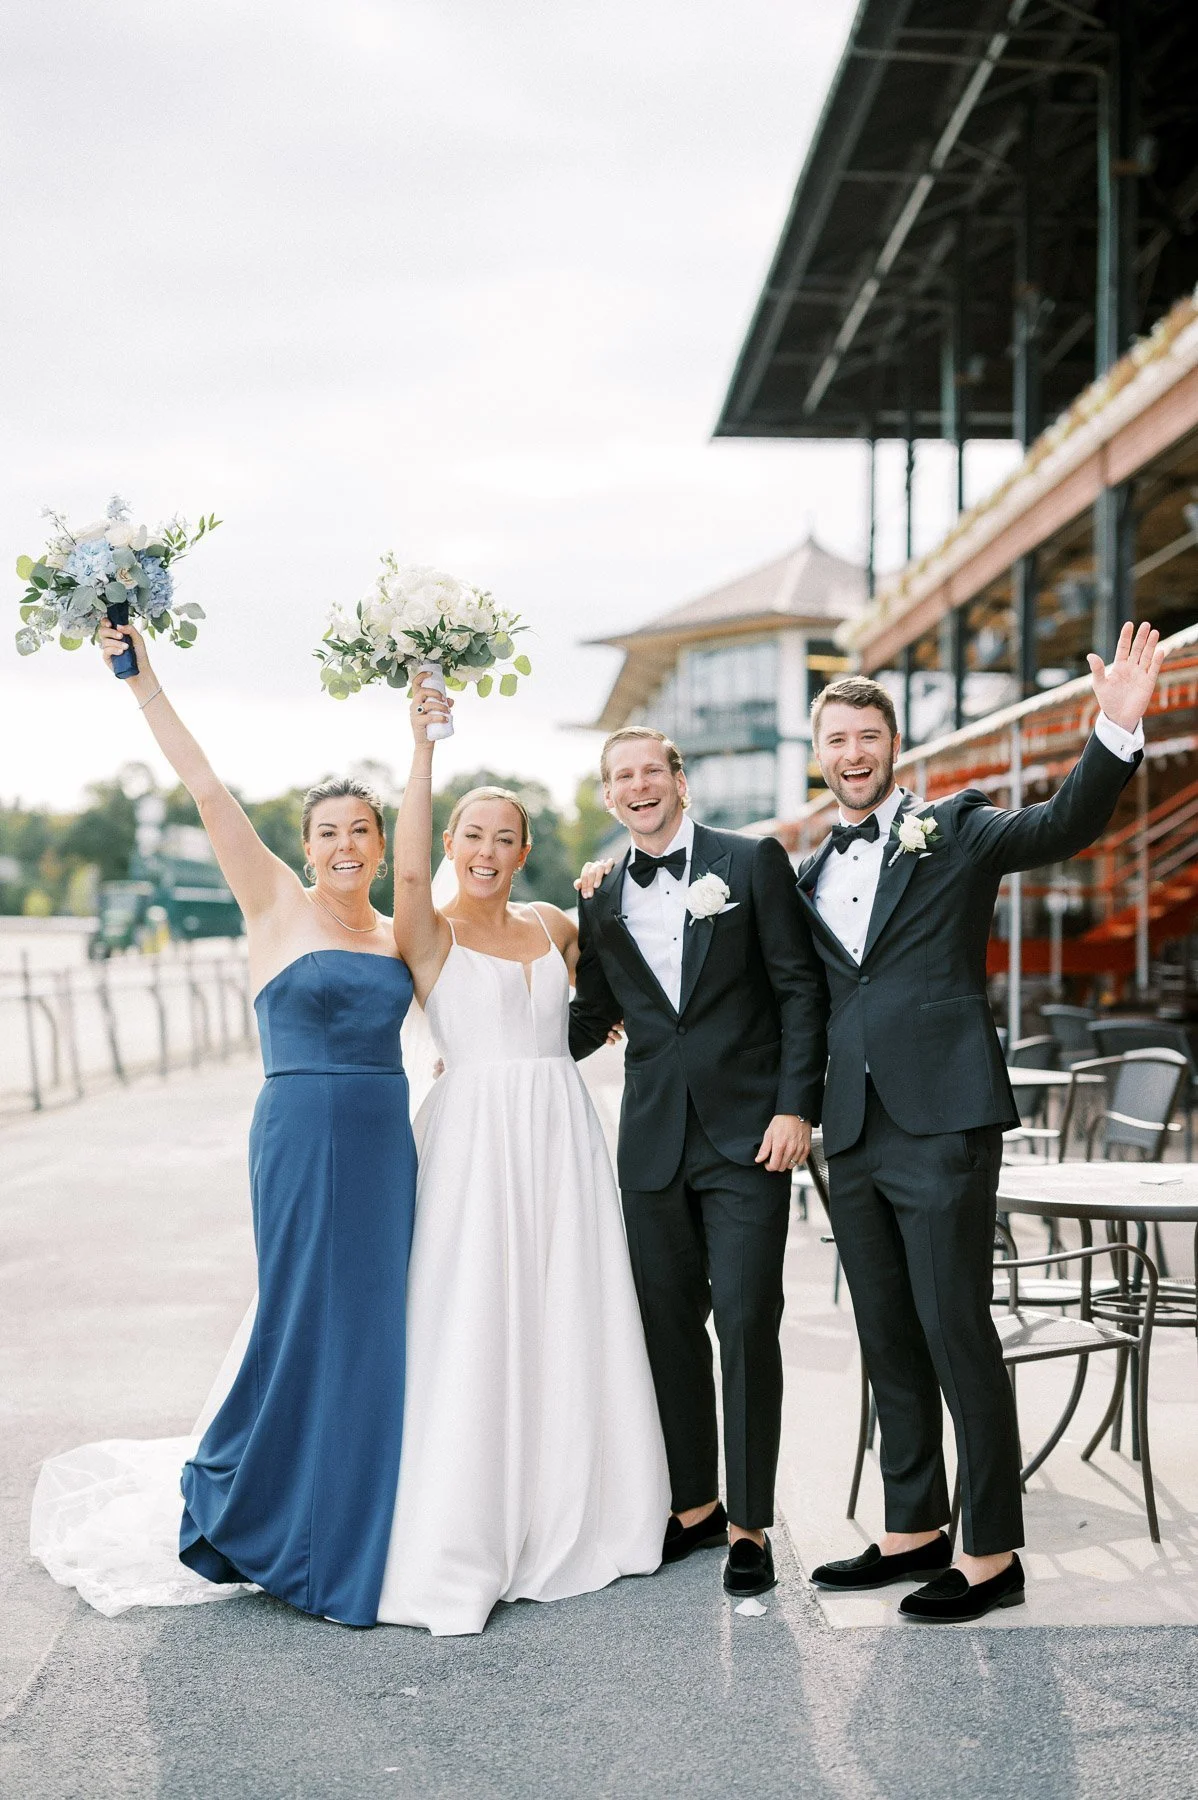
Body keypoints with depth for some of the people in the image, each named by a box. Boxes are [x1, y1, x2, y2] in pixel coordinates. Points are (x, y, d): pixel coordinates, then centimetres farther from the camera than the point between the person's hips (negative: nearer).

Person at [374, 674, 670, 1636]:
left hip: (562, 1138, 5)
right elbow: (409, 866, -24)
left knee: (569, 1327, 8)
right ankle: (464, 1541, 6)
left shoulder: (551, 925, 13)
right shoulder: (428, 933, -2)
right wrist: (424, 745, -30)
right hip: (474, 1140, -5)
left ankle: (565, 1520, 23)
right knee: (472, 1331, -4)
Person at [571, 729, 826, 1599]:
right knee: (669, 1324, 10)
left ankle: (749, 1523, 9)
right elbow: (592, 1018, 18)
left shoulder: (752, 862, -1)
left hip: (747, 1133, -4)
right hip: (654, 1141, 4)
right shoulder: (602, 898, 10)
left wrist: (795, 1107, -10)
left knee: (747, 1323, -4)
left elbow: (800, 988, -3)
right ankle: (695, 1503, 26)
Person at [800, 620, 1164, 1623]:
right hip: (853, 1135, 6)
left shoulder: (953, 829, 1)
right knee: (889, 1342, 13)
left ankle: (992, 1554, 8)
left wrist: (1118, 728, -29)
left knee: (957, 1331, -3)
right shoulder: (812, 875, 16)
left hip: (942, 1122, -6)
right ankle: (914, 1531, 26)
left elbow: (1065, 825, -14)